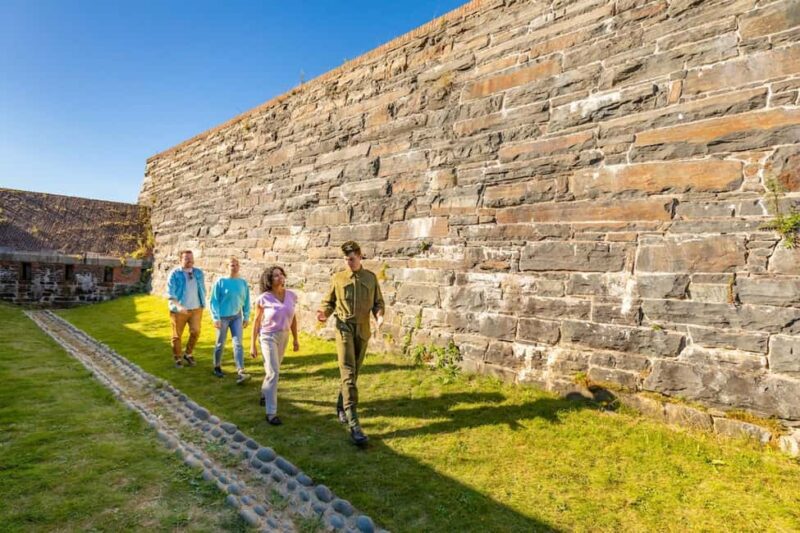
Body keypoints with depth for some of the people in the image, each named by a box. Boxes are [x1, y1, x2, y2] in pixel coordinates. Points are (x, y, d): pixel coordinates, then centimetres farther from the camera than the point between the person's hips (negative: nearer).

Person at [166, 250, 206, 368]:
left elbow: (202, 290, 16)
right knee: (177, 336, 7)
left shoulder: (199, 273, 7)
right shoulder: (174, 274, -6)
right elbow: (170, 294, -12)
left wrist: (202, 304, 14)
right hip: (179, 311, -3)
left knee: (195, 332, -8)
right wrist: (178, 306, -25)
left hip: (196, 309, 3)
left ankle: (188, 354, 16)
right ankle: (178, 358, 26)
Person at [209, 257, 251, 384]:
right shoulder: (220, 282, -7)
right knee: (220, 344, 11)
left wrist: (246, 317, 7)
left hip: (237, 317, 2)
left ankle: (240, 372, -9)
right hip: (223, 317, -2)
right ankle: (217, 367, 33)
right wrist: (216, 318, -11)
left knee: (238, 344, -5)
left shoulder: (243, 283, 1)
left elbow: (246, 302, 8)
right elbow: (214, 301, -6)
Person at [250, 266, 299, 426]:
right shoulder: (264, 298, -16)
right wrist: (253, 344, -7)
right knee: (273, 372, -11)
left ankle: (264, 393, 49)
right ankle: (271, 412, -3)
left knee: (272, 369, 21)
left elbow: (293, 318, 6)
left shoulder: (291, 295, -5)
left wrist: (295, 339, 9)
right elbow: (256, 321, -8)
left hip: (284, 336, 5)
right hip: (268, 337, -5)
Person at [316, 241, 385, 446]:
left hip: (363, 330, 3)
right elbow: (328, 301, 8)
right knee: (348, 373, -13)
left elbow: (378, 302, 9)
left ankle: (341, 406, 38)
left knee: (354, 372, 14)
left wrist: (379, 315, -12)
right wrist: (324, 313, -13)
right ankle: (353, 424, -16)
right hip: (344, 328, -3)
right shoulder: (337, 278, 1)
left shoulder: (371, 278, 5)